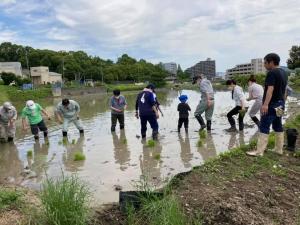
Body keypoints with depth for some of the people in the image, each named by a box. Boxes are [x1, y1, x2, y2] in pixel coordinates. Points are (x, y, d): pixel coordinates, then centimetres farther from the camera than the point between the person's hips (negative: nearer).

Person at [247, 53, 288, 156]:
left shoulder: (272, 73, -14)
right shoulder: (284, 72, 15)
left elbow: (270, 89, -25)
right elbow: (284, 90, 20)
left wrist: (265, 104, -31)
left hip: (272, 104, -10)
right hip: (280, 104, 10)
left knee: (264, 127, -8)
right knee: (278, 127, 14)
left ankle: (259, 151, -8)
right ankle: (279, 149, 21)